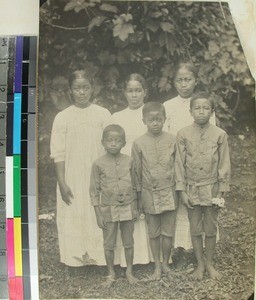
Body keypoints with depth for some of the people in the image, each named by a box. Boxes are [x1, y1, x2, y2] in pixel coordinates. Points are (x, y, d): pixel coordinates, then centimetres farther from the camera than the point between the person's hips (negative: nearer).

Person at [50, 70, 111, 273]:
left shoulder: (103, 114, 1)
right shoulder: (62, 117, -1)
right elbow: (58, 154, -2)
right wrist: (62, 183, -7)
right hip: (73, 180, 0)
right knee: (73, 218, 3)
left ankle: (101, 259, 17)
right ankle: (75, 261, 15)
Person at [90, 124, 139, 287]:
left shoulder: (129, 161, -4)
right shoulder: (98, 164, -10)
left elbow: (134, 186, 5)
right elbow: (95, 191, -5)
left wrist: (135, 209, 5)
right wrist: (98, 215, -6)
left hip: (127, 208, 1)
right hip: (109, 209, -1)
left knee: (129, 242, 13)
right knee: (109, 244, 11)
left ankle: (129, 271, 30)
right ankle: (111, 273, 28)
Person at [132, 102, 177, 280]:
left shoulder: (172, 140, -4)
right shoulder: (139, 144, -6)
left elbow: (177, 166, 4)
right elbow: (137, 172, 0)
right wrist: (139, 198, 2)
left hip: (169, 193, 0)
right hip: (149, 193, 0)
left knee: (168, 232, 8)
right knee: (154, 232, 11)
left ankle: (166, 263, 27)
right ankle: (157, 266, 24)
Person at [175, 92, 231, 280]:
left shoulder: (220, 134, -6)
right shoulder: (183, 134, -5)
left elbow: (224, 164, -2)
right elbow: (179, 164, -2)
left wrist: (221, 191, -5)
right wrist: (182, 191, -5)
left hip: (211, 188, 0)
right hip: (192, 189, 0)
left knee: (211, 229, 10)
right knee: (195, 229, 10)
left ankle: (210, 263, 28)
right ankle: (200, 264, 27)